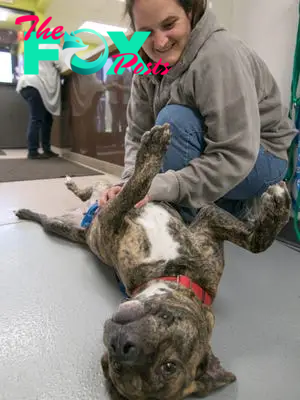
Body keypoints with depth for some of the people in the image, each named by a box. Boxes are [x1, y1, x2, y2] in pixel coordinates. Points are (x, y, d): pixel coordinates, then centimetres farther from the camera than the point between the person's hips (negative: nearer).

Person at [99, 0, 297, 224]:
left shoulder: (219, 55, -27)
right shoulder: (148, 63, -5)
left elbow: (235, 156, -31)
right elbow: (138, 135, -6)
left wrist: (161, 187, -35)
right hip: (208, 153, 8)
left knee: (174, 120, -30)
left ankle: (190, 224, -14)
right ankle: (235, 205, 9)